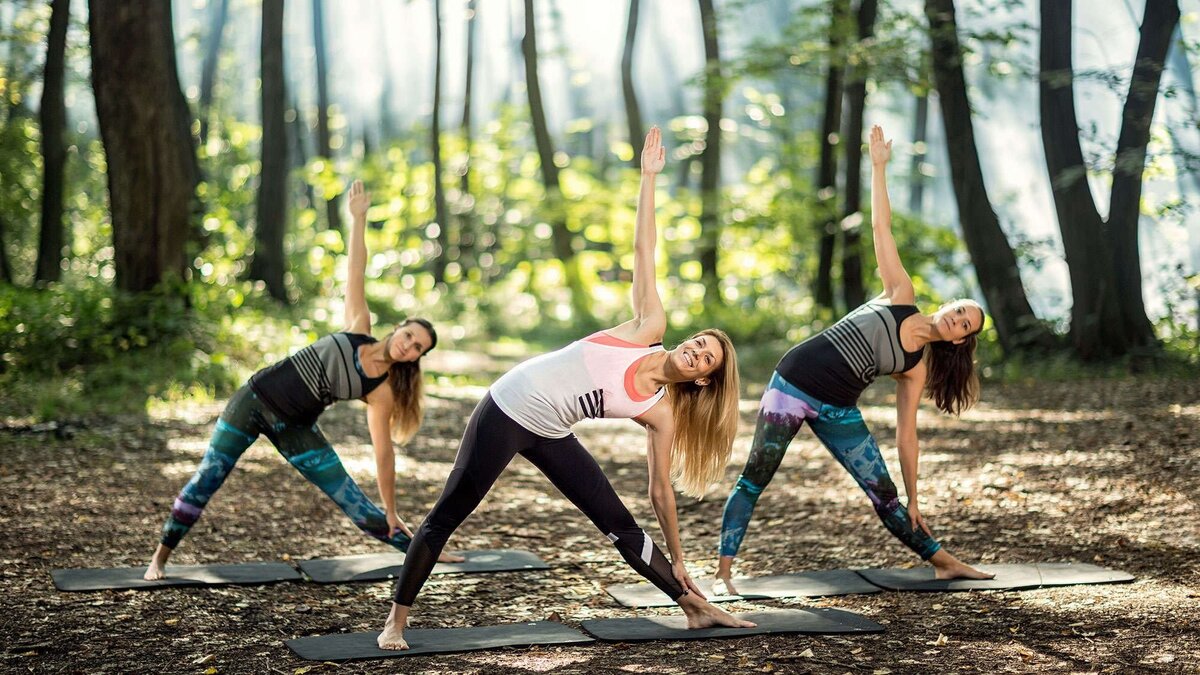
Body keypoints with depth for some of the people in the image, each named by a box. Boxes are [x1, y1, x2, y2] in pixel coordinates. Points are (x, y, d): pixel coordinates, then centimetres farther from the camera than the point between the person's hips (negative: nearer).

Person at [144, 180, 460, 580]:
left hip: (294, 429, 0)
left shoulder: (382, 392, -9)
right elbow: (356, 271, -11)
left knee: (355, 503, -4)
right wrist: (358, 218, -17)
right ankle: (160, 558, 12)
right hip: (254, 399, 0)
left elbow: (383, 452, -7)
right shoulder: (358, 329, -8)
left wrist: (391, 515, -7)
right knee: (207, 478, -2)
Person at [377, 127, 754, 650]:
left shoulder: (660, 414, -4)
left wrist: (676, 558, 6)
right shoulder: (650, 327, -9)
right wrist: (648, 176, -8)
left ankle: (695, 608, 16)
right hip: (507, 410, -3)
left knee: (620, 525, 4)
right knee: (446, 516, -3)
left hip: (549, 435, 4)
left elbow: (660, 490, 3)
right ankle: (396, 621, 6)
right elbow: (643, 249, -8)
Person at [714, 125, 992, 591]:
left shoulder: (916, 369, 5)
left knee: (886, 497, 2)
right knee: (753, 481, -5)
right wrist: (878, 166, -4)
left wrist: (914, 501, 5)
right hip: (792, 385, -3)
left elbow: (906, 435, 7)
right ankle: (723, 570, 1)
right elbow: (881, 227, -1)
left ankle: (944, 563, 17)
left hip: (838, 411, 3)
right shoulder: (900, 295, 0)